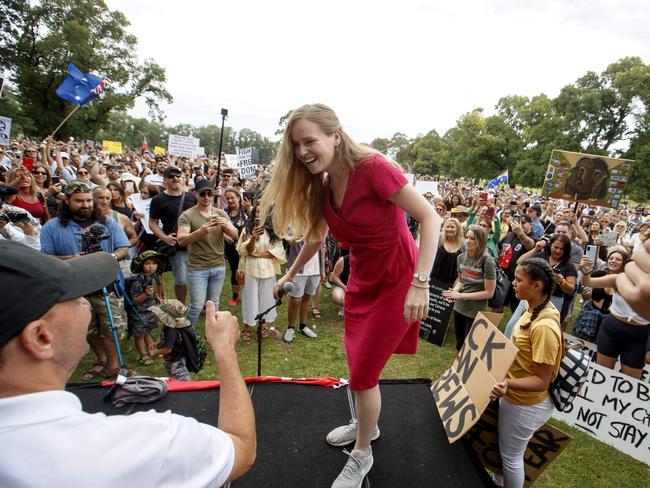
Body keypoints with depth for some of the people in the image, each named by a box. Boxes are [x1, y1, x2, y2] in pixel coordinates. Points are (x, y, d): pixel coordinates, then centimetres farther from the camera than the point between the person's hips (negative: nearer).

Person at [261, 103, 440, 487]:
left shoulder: (372, 167, -24)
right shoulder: (320, 187, -1)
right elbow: (316, 236, 15)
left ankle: (362, 455, 27)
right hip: (362, 280, 7)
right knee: (359, 364, 19)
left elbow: (430, 218, -26)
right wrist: (291, 273, 24)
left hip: (396, 282, -7)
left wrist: (420, 282, -33)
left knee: (363, 373, 2)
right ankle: (366, 425, 47)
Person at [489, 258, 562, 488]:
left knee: (511, 455, 14)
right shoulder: (534, 309, -4)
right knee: (503, 447, 28)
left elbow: (542, 381, -27)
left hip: (527, 404, -9)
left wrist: (508, 384, -40)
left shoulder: (544, 327, -33)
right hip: (515, 396, 9)